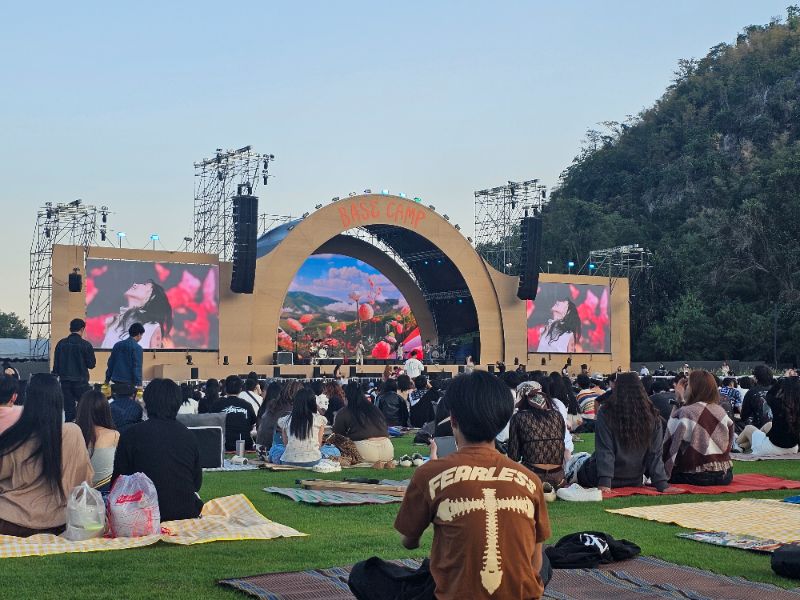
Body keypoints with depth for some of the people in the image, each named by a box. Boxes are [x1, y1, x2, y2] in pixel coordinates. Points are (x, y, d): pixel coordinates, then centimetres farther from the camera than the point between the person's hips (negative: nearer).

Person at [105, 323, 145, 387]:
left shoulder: (117, 345, 10)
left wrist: (107, 379, 20)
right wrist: (139, 384, -17)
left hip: (116, 380, 6)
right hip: (129, 382, -6)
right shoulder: (137, 348, -9)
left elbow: (110, 363, 14)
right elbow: (137, 367, -15)